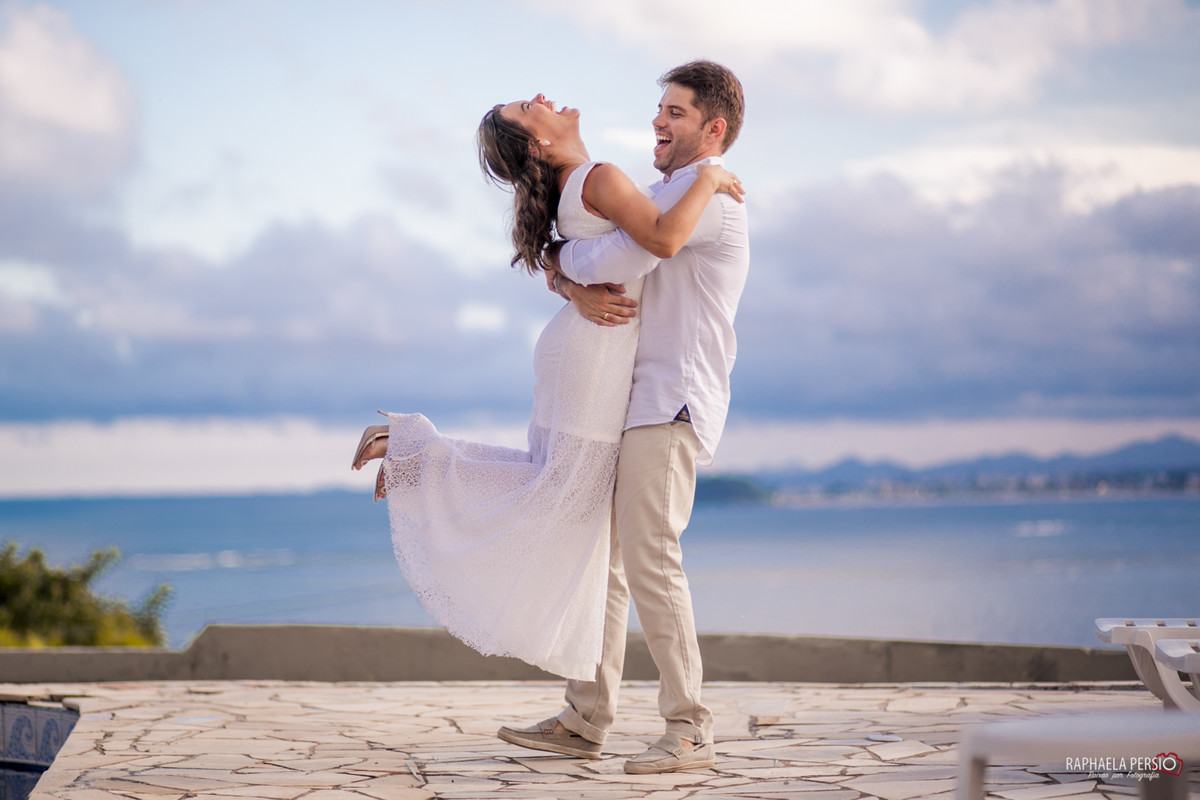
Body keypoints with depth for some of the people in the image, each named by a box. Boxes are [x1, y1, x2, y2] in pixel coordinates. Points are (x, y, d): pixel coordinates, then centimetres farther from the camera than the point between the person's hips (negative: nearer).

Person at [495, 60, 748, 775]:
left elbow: (618, 260, -20)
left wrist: (564, 257, 1)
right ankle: (586, 721, 14)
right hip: (632, 400, 10)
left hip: (673, 402, -10)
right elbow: (564, 259, 16)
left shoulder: (708, 193, -8)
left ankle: (690, 730, -11)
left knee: (649, 557, -16)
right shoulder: (661, 196, 24)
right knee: (600, 555, 9)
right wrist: (577, 287, -7)